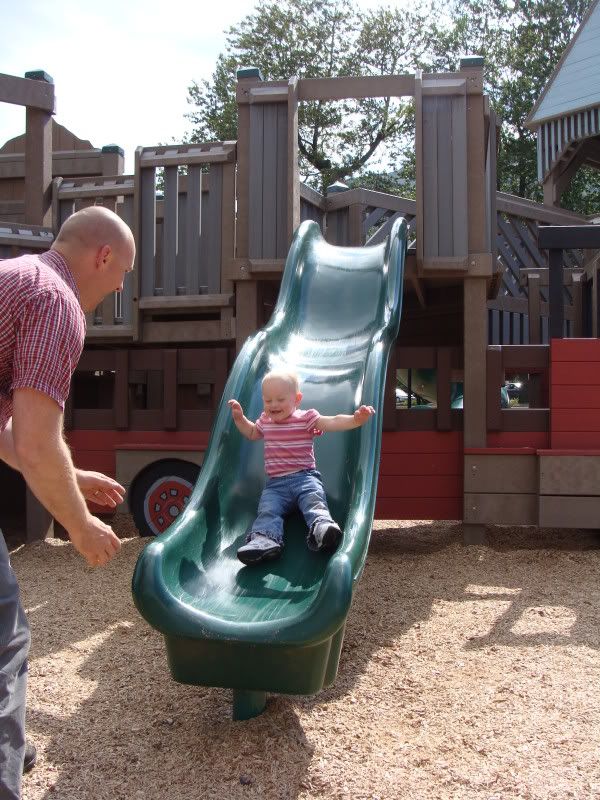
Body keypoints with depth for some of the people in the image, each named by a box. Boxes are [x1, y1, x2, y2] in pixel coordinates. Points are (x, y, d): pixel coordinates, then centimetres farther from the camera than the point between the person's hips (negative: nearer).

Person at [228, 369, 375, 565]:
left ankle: (322, 527, -56)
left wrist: (355, 419, -29)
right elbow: (251, 433, 38)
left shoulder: (306, 418, 2)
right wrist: (239, 417, 23)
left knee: (314, 499, -33)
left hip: (305, 477, -3)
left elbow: (334, 422, -11)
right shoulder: (265, 421, 17)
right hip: (275, 484, 3)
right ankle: (264, 539, -46)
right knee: (267, 510, -25)